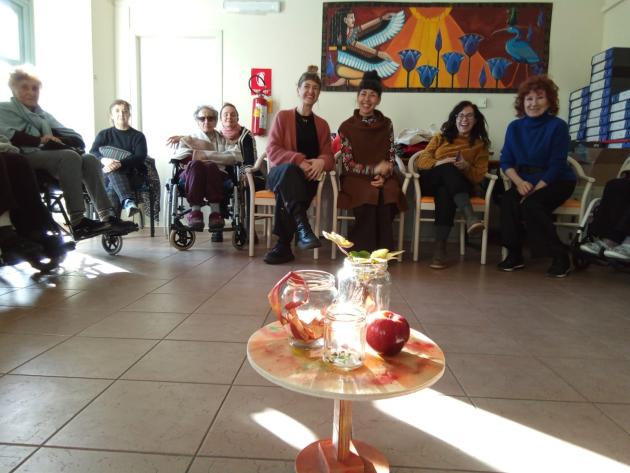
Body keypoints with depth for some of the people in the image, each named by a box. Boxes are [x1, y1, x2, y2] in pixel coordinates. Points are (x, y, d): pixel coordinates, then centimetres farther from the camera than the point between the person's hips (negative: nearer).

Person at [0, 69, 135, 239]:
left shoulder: (44, 115, 28)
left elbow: (78, 139, 13)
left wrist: (54, 139, -7)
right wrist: (42, 140, -12)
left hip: (48, 155, 6)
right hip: (25, 158, -5)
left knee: (90, 159, -20)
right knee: (69, 156, -32)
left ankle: (108, 217, -34)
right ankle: (78, 222, -41)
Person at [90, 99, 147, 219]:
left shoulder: (138, 136, 12)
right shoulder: (104, 134, 18)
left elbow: (140, 157, -6)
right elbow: (92, 153, 1)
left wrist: (119, 164, -26)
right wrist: (104, 160, -25)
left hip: (130, 176, 0)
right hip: (105, 176, 1)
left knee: (112, 190, -34)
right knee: (112, 172, -36)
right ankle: (128, 200, -57)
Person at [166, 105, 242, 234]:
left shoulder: (224, 139, 25)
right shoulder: (188, 138, 29)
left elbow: (236, 156, 1)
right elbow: (180, 155, 8)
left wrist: (206, 155, -5)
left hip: (217, 176, 0)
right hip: (191, 176, 0)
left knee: (211, 166, -35)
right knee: (196, 164, -34)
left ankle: (215, 211, -42)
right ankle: (195, 210, -40)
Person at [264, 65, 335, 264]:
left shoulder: (322, 125, 17)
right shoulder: (283, 116, 8)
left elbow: (329, 157, 9)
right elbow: (272, 151, -4)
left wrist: (321, 161, -17)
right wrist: (298, 160, -20)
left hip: (306, 177, 1)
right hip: (280, 173, -1)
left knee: (285, 195, -34)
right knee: (289, 169, -39)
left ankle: (284, 246, -28)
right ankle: (302, 227, -51)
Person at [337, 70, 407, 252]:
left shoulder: (386, 124, 7)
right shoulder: (347, 127, 0)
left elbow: (391, 158, 7)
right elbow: (348, 165, -4)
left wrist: (384, 176, -14)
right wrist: (374, 169, -19)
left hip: (383, 177, 2)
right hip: (356, 178, -2)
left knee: (389, 193, -31)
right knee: (370, 194, -33)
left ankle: (383, 251, -19)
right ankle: (363, 250, -21)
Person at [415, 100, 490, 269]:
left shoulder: (480, 144, 17)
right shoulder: (442, 137, 20)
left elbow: (479, 176, 5)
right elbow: (422, 160, 5)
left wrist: (466, 167, -17)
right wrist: (439, 163, -16)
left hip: (460, 186, 0)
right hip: (431, 182, 0)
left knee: (445, 191, -38)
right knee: (449, 169, -35)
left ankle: (440, 246, -48)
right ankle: (470, 216, -54)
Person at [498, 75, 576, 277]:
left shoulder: (558, 126, -7)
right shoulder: (514, 127, 6)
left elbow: (556, 165, -13)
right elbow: (505, 161, 0)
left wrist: (535, 189, -23)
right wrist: (519, 182, -18)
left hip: (556, 182, -3)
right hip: (525, 181, 4)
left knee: (531, 204, -31)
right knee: (508, 201, -27)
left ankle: (560, 257, -15)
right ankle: (514, 255, -17)